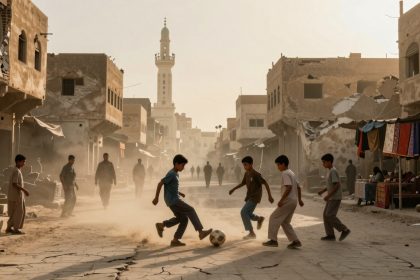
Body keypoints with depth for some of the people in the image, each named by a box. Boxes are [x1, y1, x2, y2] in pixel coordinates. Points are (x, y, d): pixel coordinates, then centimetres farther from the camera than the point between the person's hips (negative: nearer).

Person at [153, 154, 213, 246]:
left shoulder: (176, 174, 16)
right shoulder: (171, 174, -13)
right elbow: (160, 184, -15)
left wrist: (179, 193, 14)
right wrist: (156, 198, -13)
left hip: (175, 200, 10)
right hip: (172, 200, -10)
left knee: (183, 219, 8)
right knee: (191, 210, -12)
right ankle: (201, 232, -13)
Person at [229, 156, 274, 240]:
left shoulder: (255, 174, -18)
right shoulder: (246, 174, 6)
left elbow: (265, 183, -18)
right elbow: (243, 183, 23)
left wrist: (270, 196, -21)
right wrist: (233, 189, 18)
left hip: (255, 197, -8)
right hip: (249, 197, 8)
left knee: (243, 212, -16)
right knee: (247, 214, 11)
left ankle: (252, 233, -9)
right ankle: (259, 219, 39)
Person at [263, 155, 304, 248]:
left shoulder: (285, 174, -12)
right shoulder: (292, 173, 18)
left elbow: (289, 187, -23)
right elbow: (298, 187, 21)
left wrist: (281, 200, -23)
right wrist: (299, 199, 24)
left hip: (288, 200, -10)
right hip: (293, 201, 10)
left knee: (274, 218, -3)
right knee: (285, 222, 14)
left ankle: (273, 240, -3)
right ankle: (295, 241, 11)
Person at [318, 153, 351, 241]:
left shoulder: (333, 171, -16)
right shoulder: (330, 171, 14)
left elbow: (337, 185, -22)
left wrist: (328, 195, -22)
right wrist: (323, 190, 15)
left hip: (335, 198, -10)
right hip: (332, 198, 10)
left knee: (330, 216, -11)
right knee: (326, 215, 7)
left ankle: (344, 230, -2)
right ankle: (330, 235, 10)